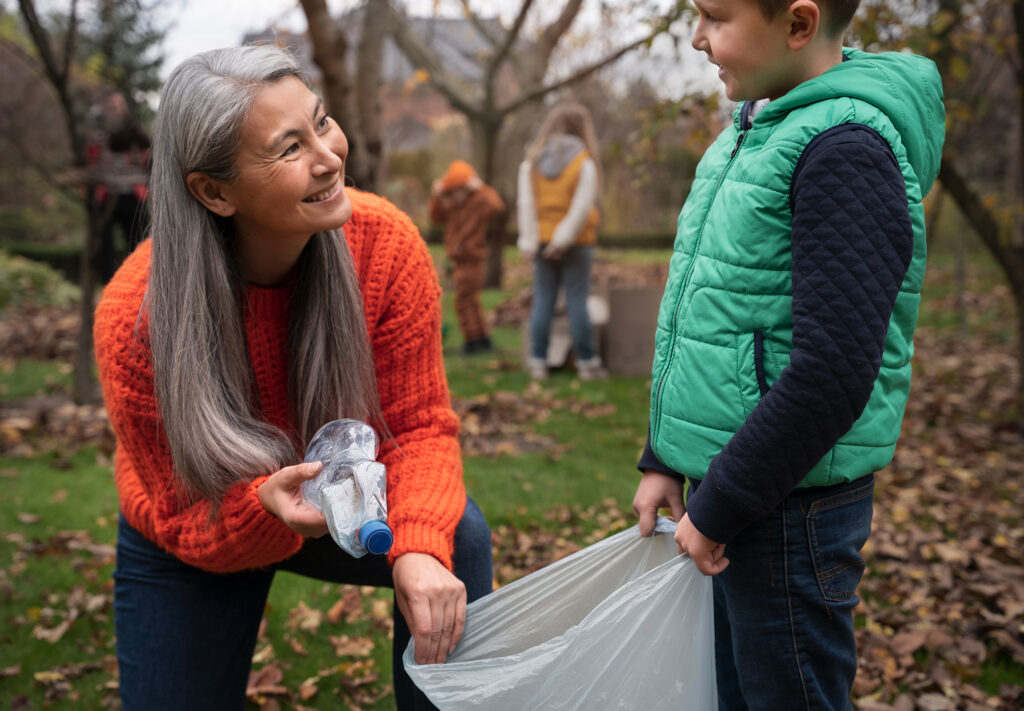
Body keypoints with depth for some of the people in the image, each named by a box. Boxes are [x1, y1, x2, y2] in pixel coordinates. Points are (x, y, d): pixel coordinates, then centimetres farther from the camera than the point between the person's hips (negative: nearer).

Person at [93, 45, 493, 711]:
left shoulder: (387, 243, -28)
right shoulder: (134, 319, -32)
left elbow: (421, 425, -20)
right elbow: (189, 526, -22)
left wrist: (420, 546, -39)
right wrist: (267, 508, -45)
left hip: (340, 502, 2)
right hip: (193, 545, -1)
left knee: (459, 535, -24)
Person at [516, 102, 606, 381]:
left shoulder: (531, 162, 5)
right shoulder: (584, 161, -5)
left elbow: (526, 203, -1)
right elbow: (582, 205, -13)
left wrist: (529, 240, -3)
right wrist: (565, 237, -13)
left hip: (543, 238, 3)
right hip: (577, 242, -3)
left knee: (543, 300, 6)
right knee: (577, 301, 0)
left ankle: (538, 361, 6)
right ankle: (586, 362, 6)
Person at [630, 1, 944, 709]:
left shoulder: (845, 148, -18)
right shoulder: (756, 131, 10)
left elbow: (833, 374, -24)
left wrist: (719, 509, -17)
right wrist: (665, 460, 14)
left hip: (788, 509, -9)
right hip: (723, 483, 9)